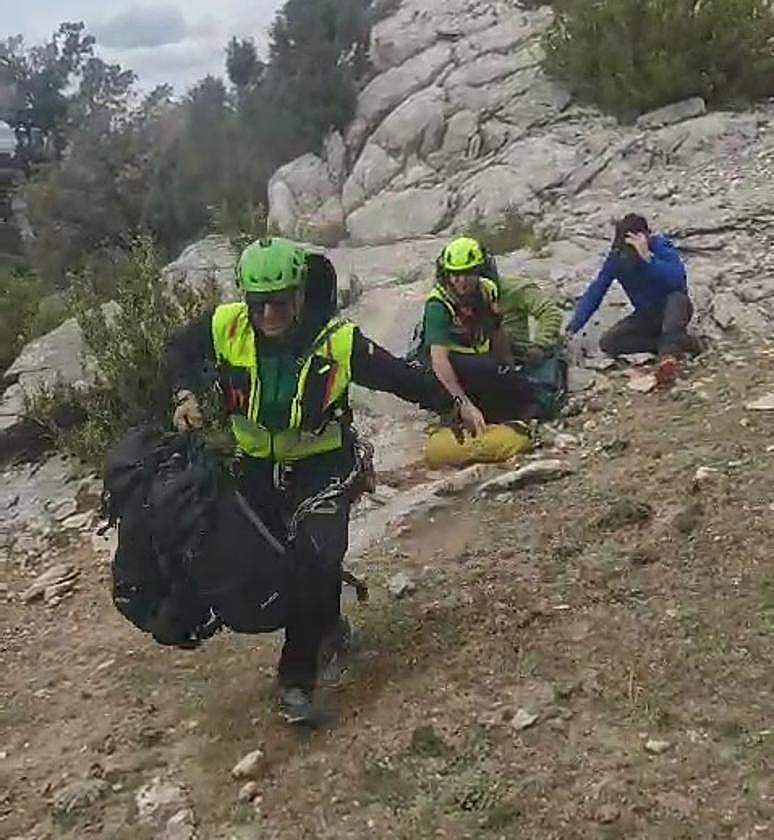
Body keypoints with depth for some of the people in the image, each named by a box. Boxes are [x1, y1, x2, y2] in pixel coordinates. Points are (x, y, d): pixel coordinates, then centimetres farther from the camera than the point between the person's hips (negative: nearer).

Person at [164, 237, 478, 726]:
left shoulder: (337, 340, -25)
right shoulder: (226, 326, -19)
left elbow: (401, 378, -13)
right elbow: (179, 350, 2)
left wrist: (454, 406, -4)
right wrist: (187, 396, -15)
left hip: (323, 464, -3)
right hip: (257, 465, 4)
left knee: (316, 560, -19)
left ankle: (298, 679, -2)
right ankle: (328, 628, 41)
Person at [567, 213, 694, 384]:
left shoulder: (661, 247, -22)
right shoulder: (616, 258, -12)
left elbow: (678, 280, -38)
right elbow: (595, 292, -10)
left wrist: (648, 258, -47)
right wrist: (572, 328, -20)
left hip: (674, 312, -4)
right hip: (646, 315, 4)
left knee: (677, 298, -38)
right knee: (608, 342, -19)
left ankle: (668, 354, -52)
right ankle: (679, 341, -20)